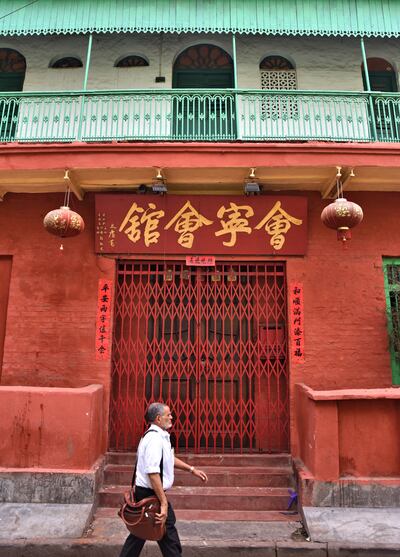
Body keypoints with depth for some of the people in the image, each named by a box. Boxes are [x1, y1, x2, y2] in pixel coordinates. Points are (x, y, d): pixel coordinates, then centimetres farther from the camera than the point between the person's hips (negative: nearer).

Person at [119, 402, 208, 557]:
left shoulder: (160, 436, 10)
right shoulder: (155, 438, -23)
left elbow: (169, 459, 23)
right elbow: (152, 473, -30)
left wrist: (192, 469, 19)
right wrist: (164, 502, -28)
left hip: (143, 493, 10)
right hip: (151, 493, -10)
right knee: (169, 537, 3)